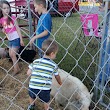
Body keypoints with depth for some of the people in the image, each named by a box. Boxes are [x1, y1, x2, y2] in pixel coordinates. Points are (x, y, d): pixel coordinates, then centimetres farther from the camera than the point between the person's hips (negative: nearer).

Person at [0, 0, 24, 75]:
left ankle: (16, 70, 11)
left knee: (12, 54, -3)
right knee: (11, 55, 11)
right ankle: (17, 68, 26)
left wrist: (21, 39, -9)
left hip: (16, 38, -5)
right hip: (10, 39, 6)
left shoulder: (12, 17, -10)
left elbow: (18, 29, -8)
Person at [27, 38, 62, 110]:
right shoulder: (54, 65, 1)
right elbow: (57, 76, 17)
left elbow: (28, 73, 4)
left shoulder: (36, 61, 4)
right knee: (46, 101, 27)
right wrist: (60, 83, 38)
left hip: (33, 87, 3)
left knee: (32, 96, 35)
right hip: (44, 89, -3)